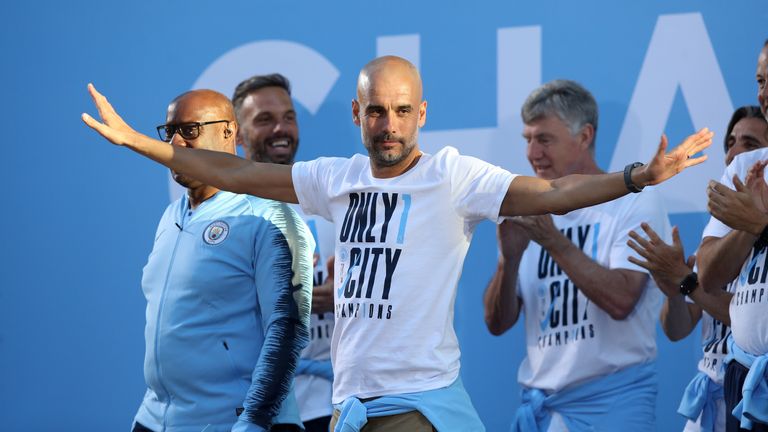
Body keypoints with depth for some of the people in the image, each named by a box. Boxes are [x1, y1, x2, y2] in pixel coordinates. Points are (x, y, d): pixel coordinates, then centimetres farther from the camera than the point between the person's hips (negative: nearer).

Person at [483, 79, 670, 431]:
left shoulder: (636, 202, -5)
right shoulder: (532, 214, 10)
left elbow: (620, 300, -18)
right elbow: (498, 323, 6)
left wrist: (552, 240, -20)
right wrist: (509, 257, -11)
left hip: (610, 401, -5)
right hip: (539, 401, 5)